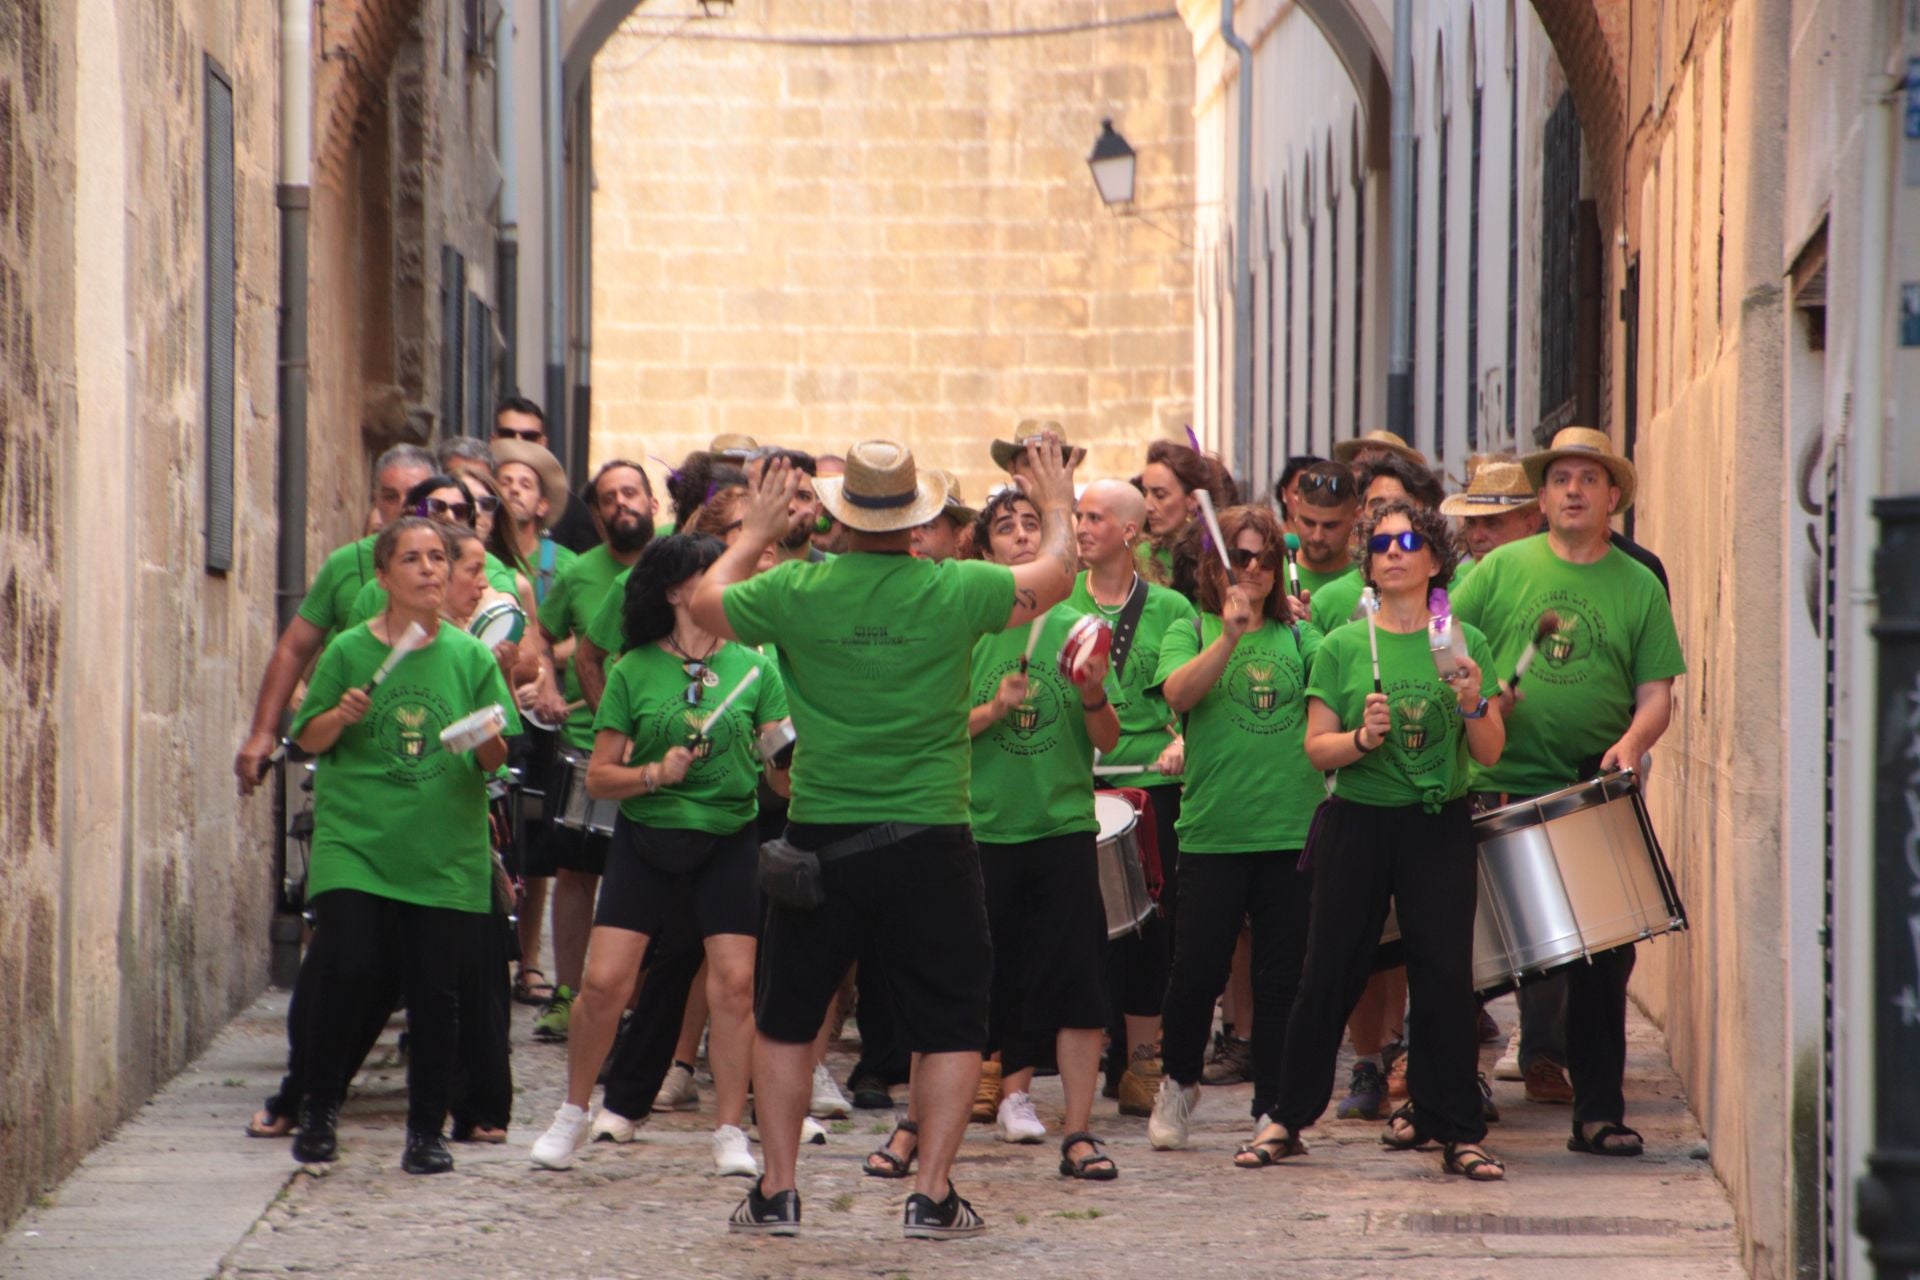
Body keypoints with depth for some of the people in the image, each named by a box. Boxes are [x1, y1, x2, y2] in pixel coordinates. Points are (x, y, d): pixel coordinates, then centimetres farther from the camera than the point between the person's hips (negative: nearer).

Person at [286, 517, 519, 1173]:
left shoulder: (471, 656, 5)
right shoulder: (350, 651, 2)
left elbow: (494, 761, 7)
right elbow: (308, 740, 7)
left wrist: (489, 745, -15)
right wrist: (340, 717, -13)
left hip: (446, 851, 1)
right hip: (355, 841, -1)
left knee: (435, 989, -1)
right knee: (351, 968, -14)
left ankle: (427, 1130, 13)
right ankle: (320, 1106, 7)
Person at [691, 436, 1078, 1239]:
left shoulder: (796, 590, -8)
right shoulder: (956, 591, -10)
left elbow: (706, 604, 13)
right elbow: (1054, 576, 8)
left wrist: (755, 534, 27)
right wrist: (1058, 510, 27)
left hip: (820, 836, 1)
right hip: (928, 842, -1)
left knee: (786, 1020, 16)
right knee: (949, 1025, 11)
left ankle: (776, 1193, 16)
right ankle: (933, 1196, 4)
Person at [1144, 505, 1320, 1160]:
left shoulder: (1298, 637, 10)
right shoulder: (1192, 633, 4)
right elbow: (1179, 692, -14)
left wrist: (1310, 622, -16)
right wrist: (1229, 637, -26)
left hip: (1292, 829, 2)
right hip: (1213, 830, -2)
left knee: (1282, 976, 4)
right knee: (1198, 970, 0)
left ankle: (1273, 1107, 13)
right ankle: (1178, 1086, 23)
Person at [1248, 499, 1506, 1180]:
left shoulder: (1463, 642, 5)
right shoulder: (1342, 648, 5)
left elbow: (1490, 753, 2)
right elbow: (1317, 747, 0)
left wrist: (1474, 706, -17)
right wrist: (1363, 738, -19)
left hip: (1440, 826, 0)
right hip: (1358, 824, 0)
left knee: (1445, 976, -3)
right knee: (1329, 974, 2)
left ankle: (1457, 1131, 4)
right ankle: (1287, 1117, 13)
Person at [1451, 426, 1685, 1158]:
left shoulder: (1639, 587, 8)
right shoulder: (1502, 570, 7)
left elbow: (1656, 692, 5)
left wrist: (1632, 741, -14)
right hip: (1503, 793, -1)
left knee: (1603, 960, 0)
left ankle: (1599, 1112, 7)